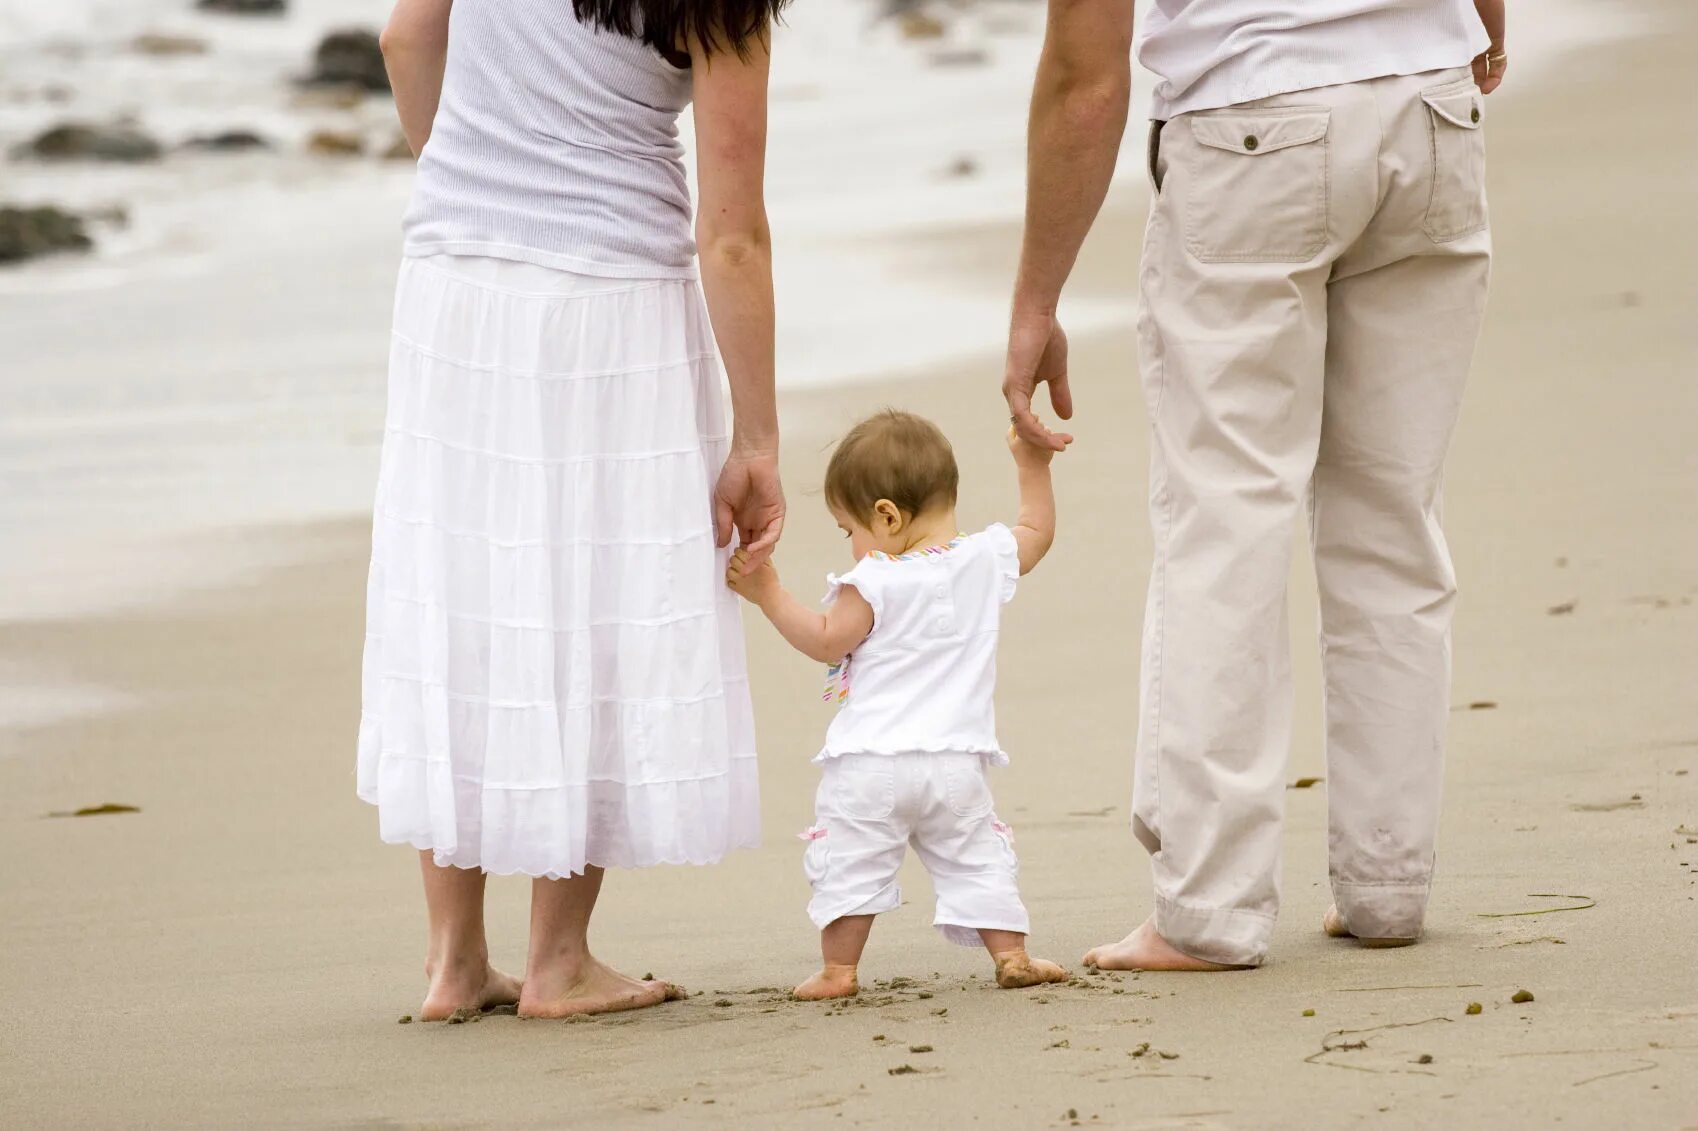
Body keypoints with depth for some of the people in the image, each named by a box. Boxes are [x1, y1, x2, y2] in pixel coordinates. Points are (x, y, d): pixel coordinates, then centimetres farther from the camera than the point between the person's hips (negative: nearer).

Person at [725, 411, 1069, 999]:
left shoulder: (874, 581, -12)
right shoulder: (986, 559, 4)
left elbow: (825, 640, -9)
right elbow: (1036, 530, 21)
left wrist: (768, 594, -6)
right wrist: (1033, 466, 29)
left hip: (869, 761, -4)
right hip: (956, 758, 4)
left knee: (850, 862, 5)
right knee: (977, 857, 15)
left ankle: (838, 969, 5)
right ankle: (1010, 954, 10)